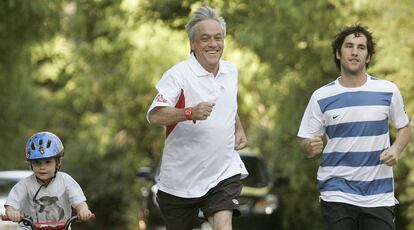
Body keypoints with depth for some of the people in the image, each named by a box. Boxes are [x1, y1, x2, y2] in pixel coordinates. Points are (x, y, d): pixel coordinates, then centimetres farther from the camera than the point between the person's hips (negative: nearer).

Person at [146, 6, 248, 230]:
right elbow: (153, 116, -25)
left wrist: (239, 129, 12)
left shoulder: (231, 71, 7)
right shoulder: (178, 75, -13)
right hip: (180, 176, -3)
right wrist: (190, 113, -39)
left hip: (223, 173, 3)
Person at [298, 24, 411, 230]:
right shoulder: (321, 97, 2)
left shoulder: (388, 91, 3)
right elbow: (306, 144, 4)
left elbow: (404, 128, 16)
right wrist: (311, 147, -20)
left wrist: (396, 149, -5)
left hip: (379, 195, 1)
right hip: (337, 195, 0)